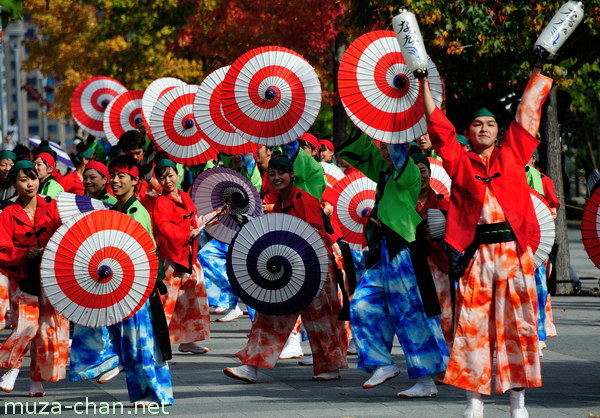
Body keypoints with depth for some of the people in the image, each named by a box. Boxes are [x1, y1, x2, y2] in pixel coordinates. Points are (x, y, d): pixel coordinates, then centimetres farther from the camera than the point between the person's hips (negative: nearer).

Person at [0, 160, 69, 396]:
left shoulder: (53, 208, 8)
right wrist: (25, 254, -19)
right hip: (25, 279, -1)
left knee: (50, 327, -2)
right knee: (26, 325, -16)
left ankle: (37, 380, 10)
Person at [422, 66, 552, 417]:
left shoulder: (512, 154, 13)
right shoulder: (459, 160, 11)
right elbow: (438, 126, 10)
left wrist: (538, 72, 17)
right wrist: (424, 81, 10)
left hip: (514, 249, 1)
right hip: (475, 251, -1)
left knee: (518, 323, 1)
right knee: (473, 325, -3)